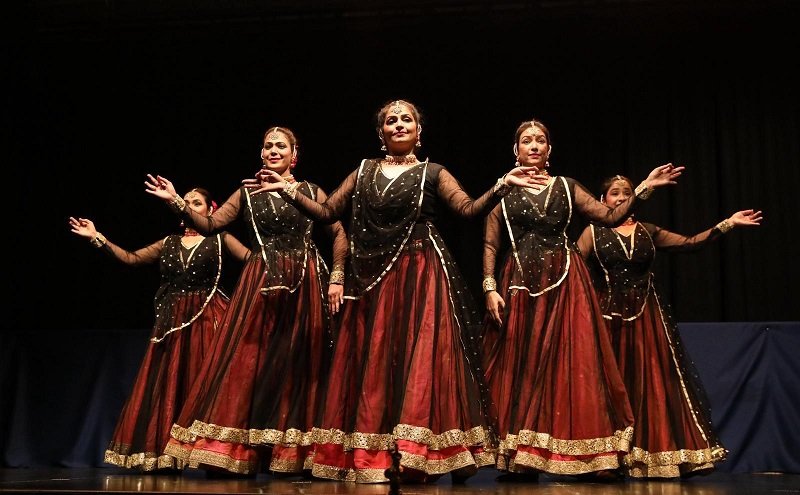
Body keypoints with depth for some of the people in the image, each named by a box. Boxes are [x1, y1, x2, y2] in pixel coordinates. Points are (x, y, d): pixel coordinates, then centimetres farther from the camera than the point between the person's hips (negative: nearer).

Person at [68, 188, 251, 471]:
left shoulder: (220, 238, 5)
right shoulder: (169, 243, 16)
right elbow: (131, 259, 12)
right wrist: (97, 238, 7)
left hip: (207, 319, -4)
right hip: (173, 322, 4)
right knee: (168, 385, 3)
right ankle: (166, 457, 9)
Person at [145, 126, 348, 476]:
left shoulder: (311, 192, 10)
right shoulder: (247, 193, 13)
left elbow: (339, 234, 7)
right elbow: (210, 225, 6)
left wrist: (336, 278, -3)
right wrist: (176, 201, -6)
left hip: (303, 286, -1)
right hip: (259, 286, 1)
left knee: (294, 367, 0)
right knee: (248, 362, -4)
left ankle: (290, 455, 6)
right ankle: (235, 454, 2)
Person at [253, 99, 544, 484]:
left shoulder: (432, 173, 6)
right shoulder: (364, 171, 15)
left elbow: (470, 210, -5)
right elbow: (327, 212, 13)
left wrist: (501, 186, -20)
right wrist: (289, 190, 3)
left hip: (421, 278, -3)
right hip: (374, 280, 3)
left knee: (418, 358, -7)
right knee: (373, 360, 2)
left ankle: (419, 458, -3)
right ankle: (370, 458, 8)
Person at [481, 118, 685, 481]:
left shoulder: (567, 187, 12)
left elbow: (610, 217, 8)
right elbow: (490, 245, 4)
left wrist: (643, 189, -2)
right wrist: (490, 288, -6)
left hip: (565, 286, 1)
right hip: (520, 287, 0)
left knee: (572, 363, -4)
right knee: (519, 368, -2)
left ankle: (588, 458, 0)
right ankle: (518, 460, 3)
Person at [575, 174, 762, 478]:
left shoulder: (647, 232, 12)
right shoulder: (593, 233, 4)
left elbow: (690, 243, 8)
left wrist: (726, 224, 0)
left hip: (646, 318, 3)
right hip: (608, 317, -3)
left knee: (651, 384, 1)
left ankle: (656, 457, 6)